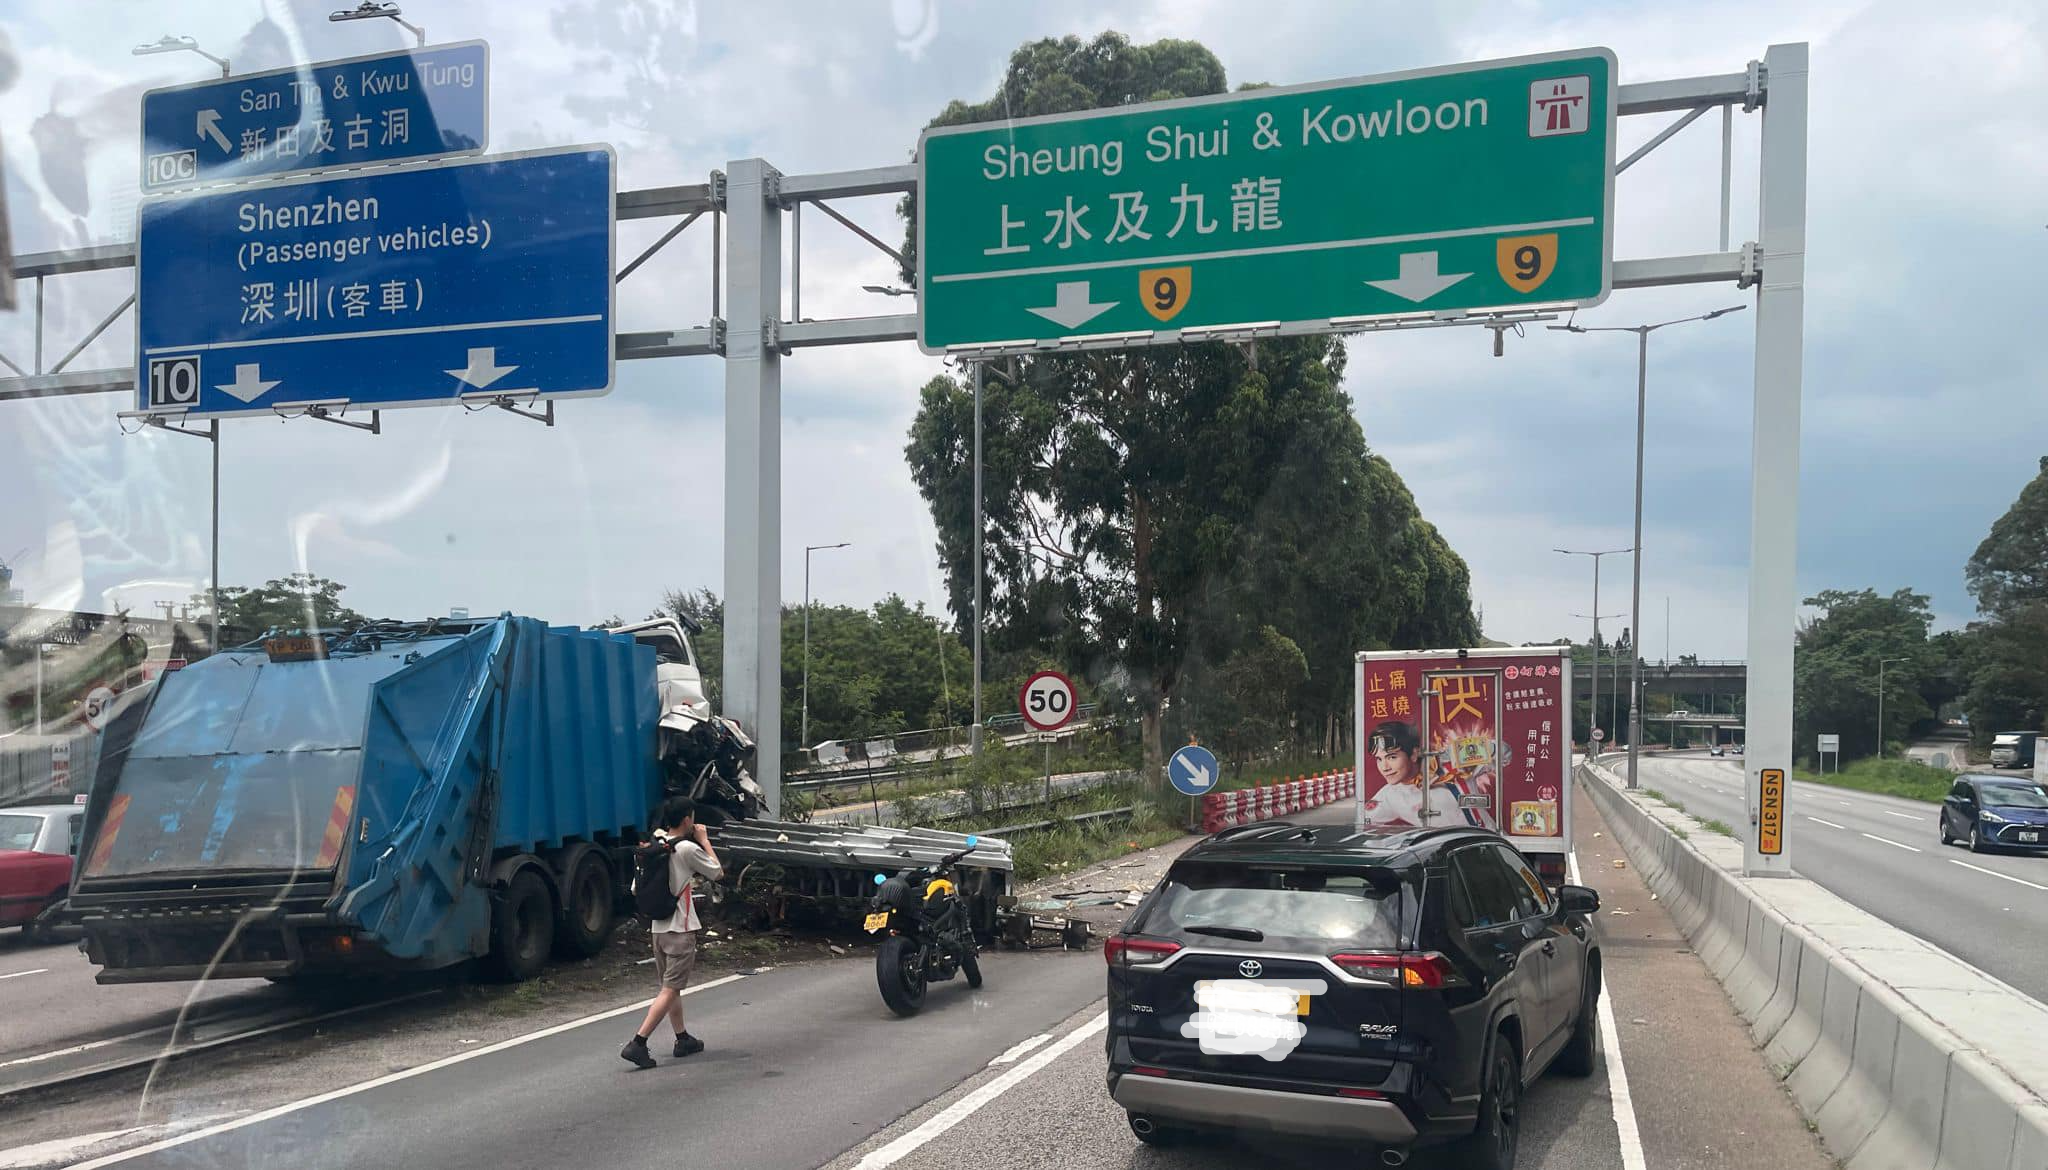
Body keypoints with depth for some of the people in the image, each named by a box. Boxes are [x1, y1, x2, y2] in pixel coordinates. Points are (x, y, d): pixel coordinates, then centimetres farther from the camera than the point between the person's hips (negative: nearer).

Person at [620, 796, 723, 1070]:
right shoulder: (688, 849, -15)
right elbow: (717, 873, 0)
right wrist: (704, 840, 6)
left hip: (658, 927, 8)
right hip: (681, 929, -8)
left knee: (670, 987, 18)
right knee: (670, 990, -6)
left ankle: (683, 1039, 29)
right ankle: (637, 1043, -13)